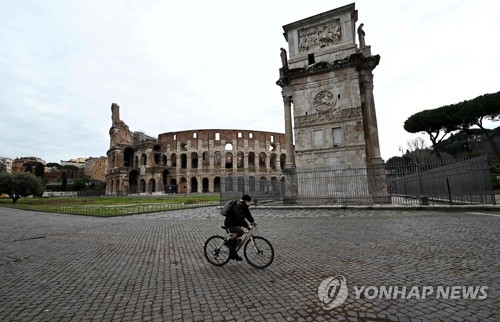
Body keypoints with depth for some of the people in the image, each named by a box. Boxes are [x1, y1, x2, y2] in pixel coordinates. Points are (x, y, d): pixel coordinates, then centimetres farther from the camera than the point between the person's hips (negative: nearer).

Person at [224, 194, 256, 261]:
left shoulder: (244, 206, 7)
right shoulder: (238, 206, -25)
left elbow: (248, 214, 7)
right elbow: (240, 218, -34)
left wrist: (253, 221, -8)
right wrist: (247, 226, -36)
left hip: (235, 223, 10)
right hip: (230, 223, -10)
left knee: (235, 240, 14)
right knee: (241, 231, -31)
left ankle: (232, 254, 27)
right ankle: (229, 242, -14)